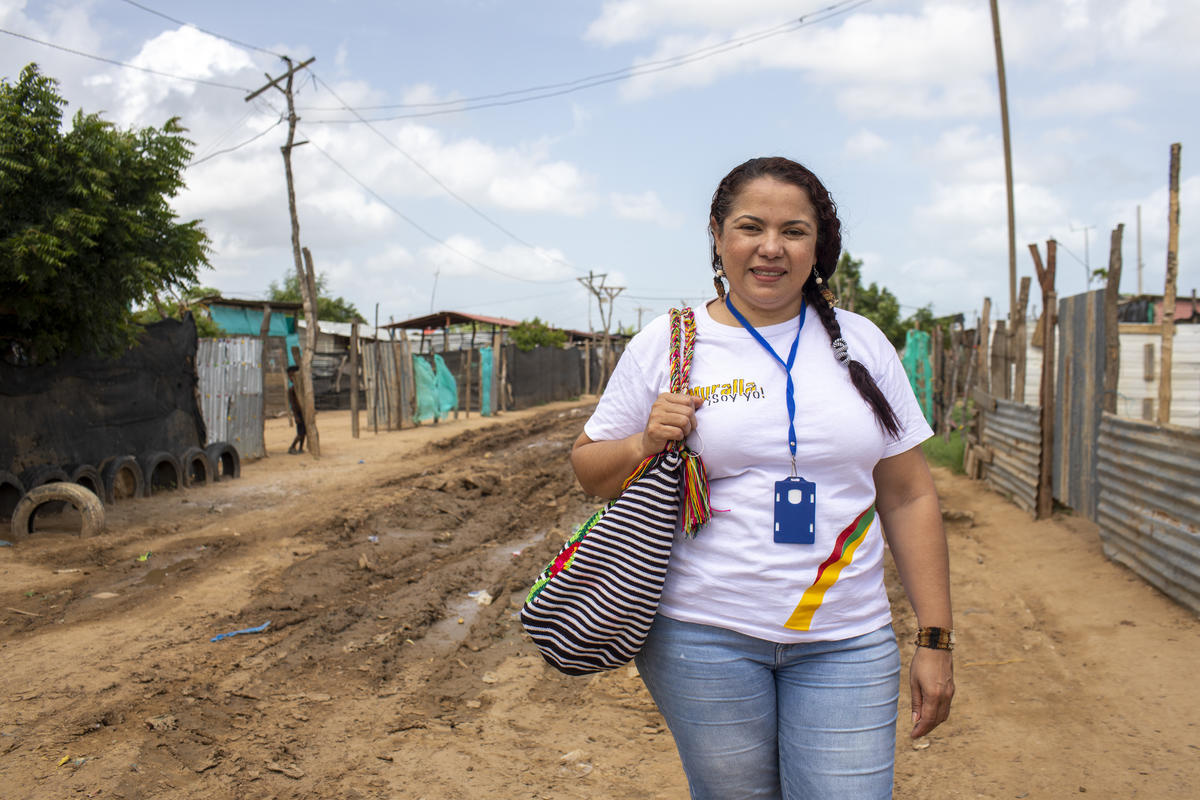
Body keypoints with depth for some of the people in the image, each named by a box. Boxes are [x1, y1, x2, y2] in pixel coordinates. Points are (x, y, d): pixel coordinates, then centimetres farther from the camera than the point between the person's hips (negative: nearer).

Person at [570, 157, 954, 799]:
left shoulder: (861, 343, 5)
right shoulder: (666, 343, -1)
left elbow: (909, 498, 7)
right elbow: (589, 467, 7)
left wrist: (935, 640, 4)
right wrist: (644, 445, -15)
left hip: (847, 644, 2)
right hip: (704, 636, -1)